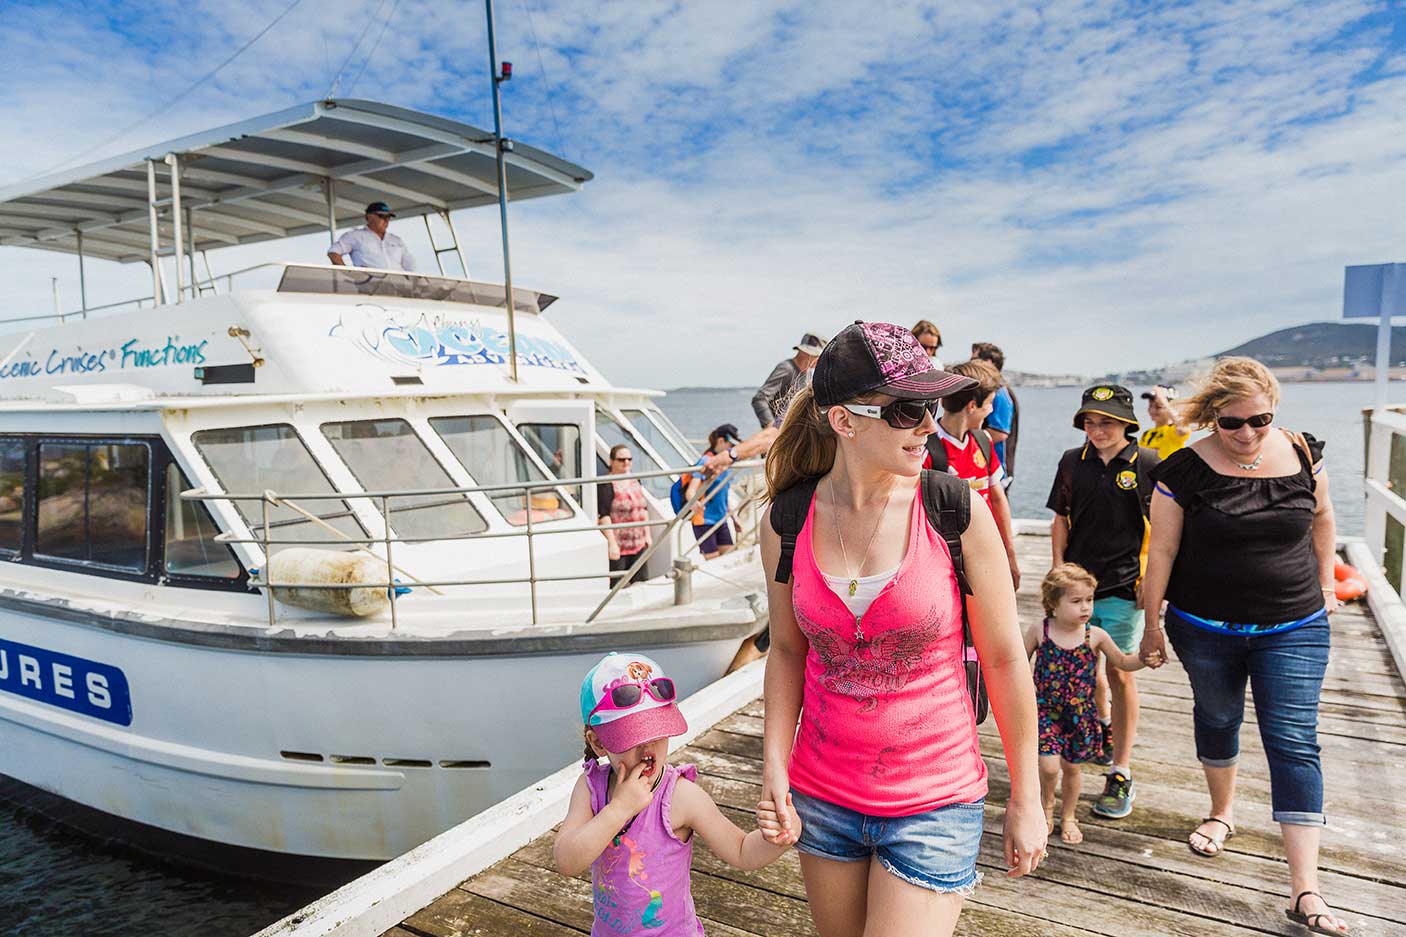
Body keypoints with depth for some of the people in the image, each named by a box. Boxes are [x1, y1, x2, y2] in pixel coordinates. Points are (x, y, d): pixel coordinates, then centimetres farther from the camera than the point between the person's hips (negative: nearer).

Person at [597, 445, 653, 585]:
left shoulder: (635, 481, 12)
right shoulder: (607, 484, -11)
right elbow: (603, 515, -17)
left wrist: (648, 534, 15)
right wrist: (612, 543, -21)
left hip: (639, 544, 7)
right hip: (618, 546, -7)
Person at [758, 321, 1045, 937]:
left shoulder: (958, 512, -15)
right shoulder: (786, 522, -8)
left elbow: (1004, 660, -6)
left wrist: (1025, 799, 0)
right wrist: (774, 764, -5)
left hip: (934, 801, -2)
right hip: (821, 795, 3)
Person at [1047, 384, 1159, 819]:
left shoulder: (1148, 464, -4)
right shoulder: (1072, 462, 5)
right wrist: (1058, 568, 5)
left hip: (1124, 585, -4)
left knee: (1119, 674, -1)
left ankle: (1121, 774, 8)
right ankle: (1104, 728, 44)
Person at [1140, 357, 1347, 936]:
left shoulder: (1301, 454, -6)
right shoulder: (1184, 470, -14)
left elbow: (1321, 517, 13)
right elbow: (1162, 551, -8)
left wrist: (1324, 582, 17)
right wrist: (1152, 624, -5)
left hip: (1294, 630, 1)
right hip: (1206, 629, 0)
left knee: (1295, 744, -3)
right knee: (1217, 720, 19)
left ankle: (1305, 890, 0)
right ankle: (1222, 812, 46)